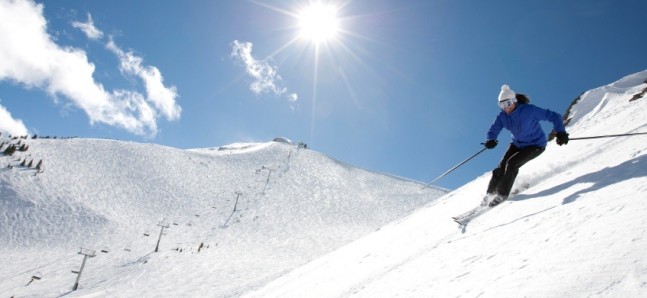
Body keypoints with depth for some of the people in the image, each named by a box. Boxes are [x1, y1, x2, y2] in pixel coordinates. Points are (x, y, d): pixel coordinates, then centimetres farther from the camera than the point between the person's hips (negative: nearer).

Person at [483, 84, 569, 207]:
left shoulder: (529, 110, -26)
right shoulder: (503, 116, -10)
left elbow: (553, 116, -21)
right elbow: (493, 130, -17)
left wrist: (561, 132, -31)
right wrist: (490, 140, -39)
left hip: (536, 145, -5)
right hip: (517, 144, 5)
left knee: (512, 163, -22)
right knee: (502, 166, -9)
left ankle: (502, 194, -8)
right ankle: (490, 193, 8)